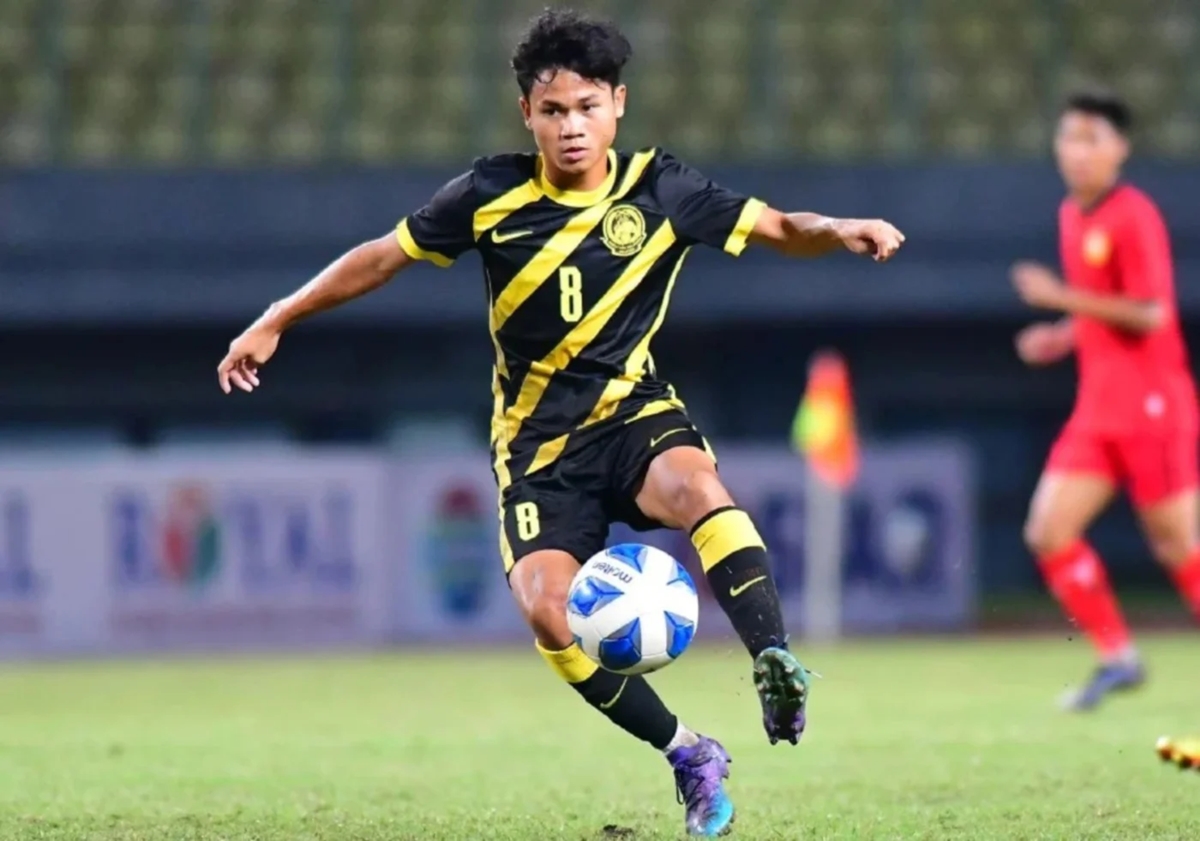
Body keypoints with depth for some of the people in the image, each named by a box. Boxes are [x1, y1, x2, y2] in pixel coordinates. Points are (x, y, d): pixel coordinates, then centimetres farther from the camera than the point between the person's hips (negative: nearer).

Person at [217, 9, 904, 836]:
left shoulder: (659, 189, -5)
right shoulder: (494, 195, -6)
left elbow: (776, 229, -3)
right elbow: (383, 256, 4)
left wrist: (838, 231, -25)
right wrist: (274, 323, 4)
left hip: (633, 411, 0)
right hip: (539, 441, 1)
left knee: (696, 482, -37)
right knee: (548, 608, -21)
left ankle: (775, 664, -40)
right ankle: (690, 758, -8)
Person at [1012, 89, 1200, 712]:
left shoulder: (1133, 217, -13)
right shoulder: (1072, 215, 12)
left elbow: (1149, 313, -20)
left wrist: (1062, 298, -20)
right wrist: (1063, 336, 8)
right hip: (1098, 409, 8)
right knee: (1048, 532, -3)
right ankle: (1117, 656, 5)